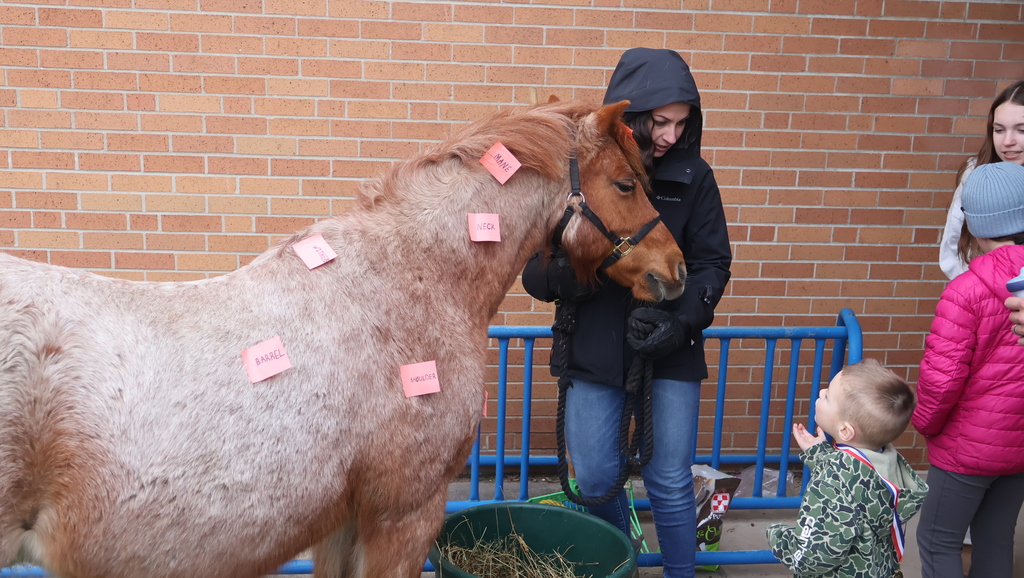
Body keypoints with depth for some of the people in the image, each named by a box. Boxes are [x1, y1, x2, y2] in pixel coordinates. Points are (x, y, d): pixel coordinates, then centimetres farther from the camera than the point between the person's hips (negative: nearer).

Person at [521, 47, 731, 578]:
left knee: (670, 482, 6)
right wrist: (570, 274, -28)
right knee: (596, 478, 10)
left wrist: (682, 319, -17)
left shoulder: (693, 177, -4)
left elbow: (712, 263, 0)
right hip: (593, 349, 0)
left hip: (671, 353, 0)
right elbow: (535, 271, -6)